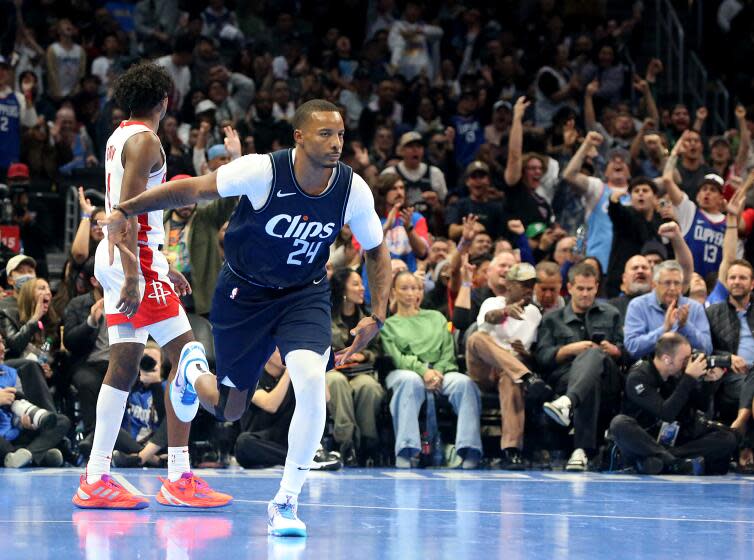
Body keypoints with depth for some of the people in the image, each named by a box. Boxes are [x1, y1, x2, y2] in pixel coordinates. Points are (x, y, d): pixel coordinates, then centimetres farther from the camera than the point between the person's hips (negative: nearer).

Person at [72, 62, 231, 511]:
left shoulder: (121, 137, 18)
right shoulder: (145, 141, -12)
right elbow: (126, 210, -20)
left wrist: (161, 268, 28)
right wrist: (133, 276, -25)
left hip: (119, 256, 10)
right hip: (135, 258, -10)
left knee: (124, 365, 10)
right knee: (187, 353, -9)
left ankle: (96, 479, 9)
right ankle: (179, 479, -13)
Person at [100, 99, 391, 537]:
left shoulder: (354, 190, -15)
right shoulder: (263, 171, -25)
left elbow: (377, 253, 2)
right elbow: (192, 190, -15)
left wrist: (377, 317, -8)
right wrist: (126, 210, -19)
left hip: (305, 295, 1)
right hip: (244, 293, -1)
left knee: (312, 383, -26)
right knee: (227, 409, 7)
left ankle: (286, 502, -11)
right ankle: (193, 370, 47)